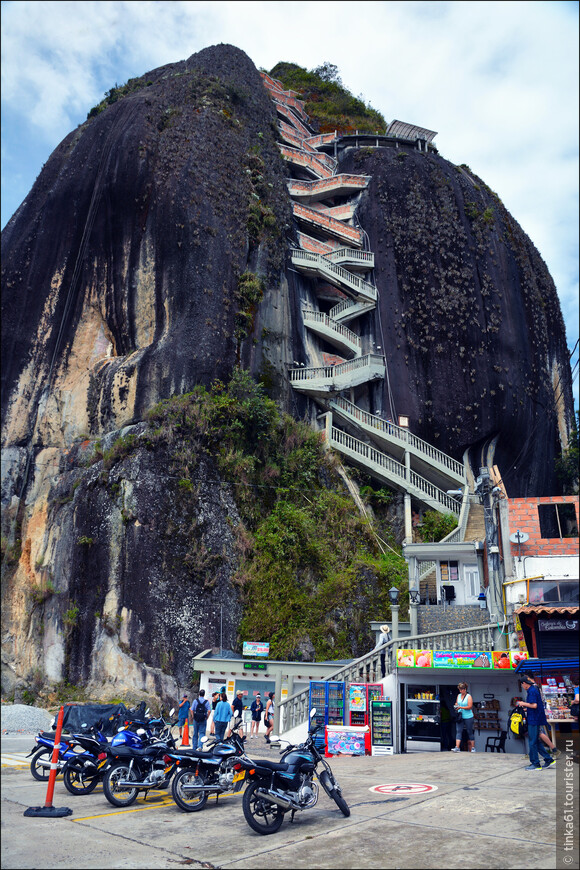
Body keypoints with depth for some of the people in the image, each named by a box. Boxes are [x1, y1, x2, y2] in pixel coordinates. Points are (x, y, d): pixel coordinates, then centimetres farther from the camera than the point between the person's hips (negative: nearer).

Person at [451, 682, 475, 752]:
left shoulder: (469, 696, -7)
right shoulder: (459, 695, 10)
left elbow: (470, 707, -14)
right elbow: (457, 703, 20)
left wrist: (461, 707, -21)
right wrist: (456, 705, -3)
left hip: (468, 717, -4)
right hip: (460, 716, 4)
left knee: (470, 732, 5)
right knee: (458, 731, -6)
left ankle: (473, 748, 16)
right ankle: (457, 747, -12)